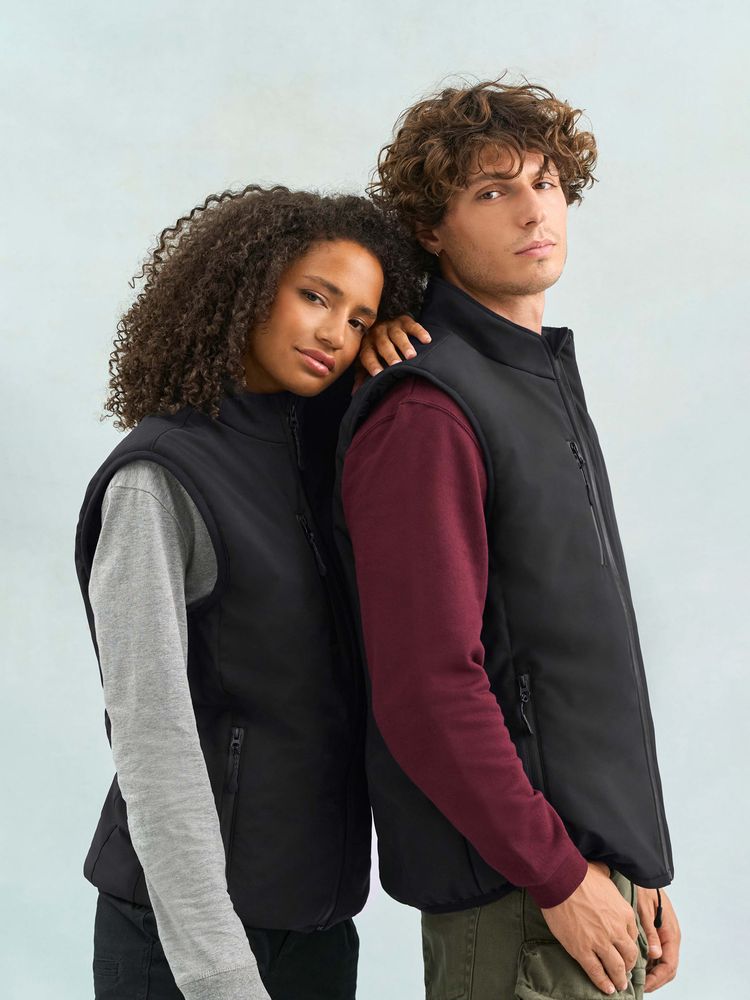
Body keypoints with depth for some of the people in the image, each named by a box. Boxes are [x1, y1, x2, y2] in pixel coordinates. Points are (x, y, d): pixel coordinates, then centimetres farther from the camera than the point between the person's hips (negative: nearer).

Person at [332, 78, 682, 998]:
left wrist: (637, 869, 16)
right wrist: (559, 877, -16)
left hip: (594, 863, 9)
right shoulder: (425, 416, -16)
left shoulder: (544, 384, 14)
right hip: (513, 889, -8)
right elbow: (427, 690, -21)